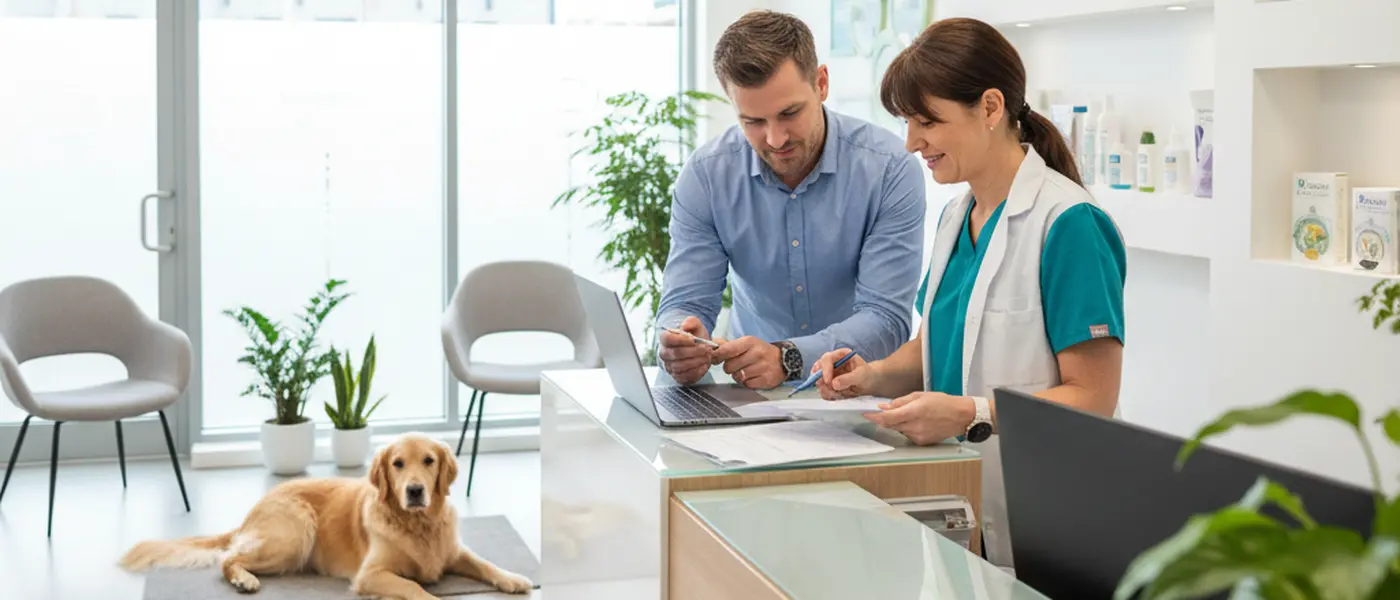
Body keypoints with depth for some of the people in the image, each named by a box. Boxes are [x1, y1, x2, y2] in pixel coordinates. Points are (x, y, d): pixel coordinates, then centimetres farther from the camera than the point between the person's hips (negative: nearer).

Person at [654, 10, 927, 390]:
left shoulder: (890, 169, -15)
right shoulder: (705, 176, -8)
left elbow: (887, 317, -18)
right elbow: (685, 304, -8)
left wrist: (786, 358, -35)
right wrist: (680, 350, -33)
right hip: (752, 388, 2)